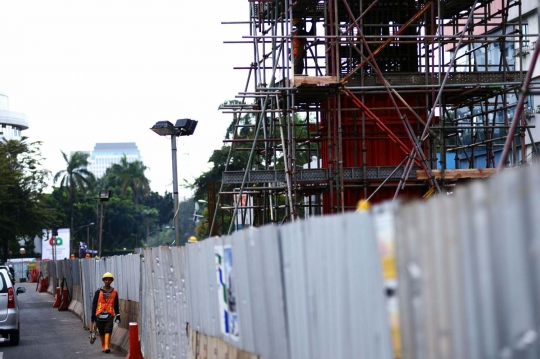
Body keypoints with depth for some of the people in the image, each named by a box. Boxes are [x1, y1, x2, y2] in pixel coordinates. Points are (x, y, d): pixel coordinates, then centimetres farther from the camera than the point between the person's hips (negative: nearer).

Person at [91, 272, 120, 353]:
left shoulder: (114, 292, 7)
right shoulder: (99, 292, 3)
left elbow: (116, 305, 15)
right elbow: (94, 304, 6)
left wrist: (117, 316, 12)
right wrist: (93, 316, 4)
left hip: (110, 315, -1)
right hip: (100, 315, 1)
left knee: (108, 331, -15)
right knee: (101, 332, 9)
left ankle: (107, 347, -22)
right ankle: (103, 347, 25)